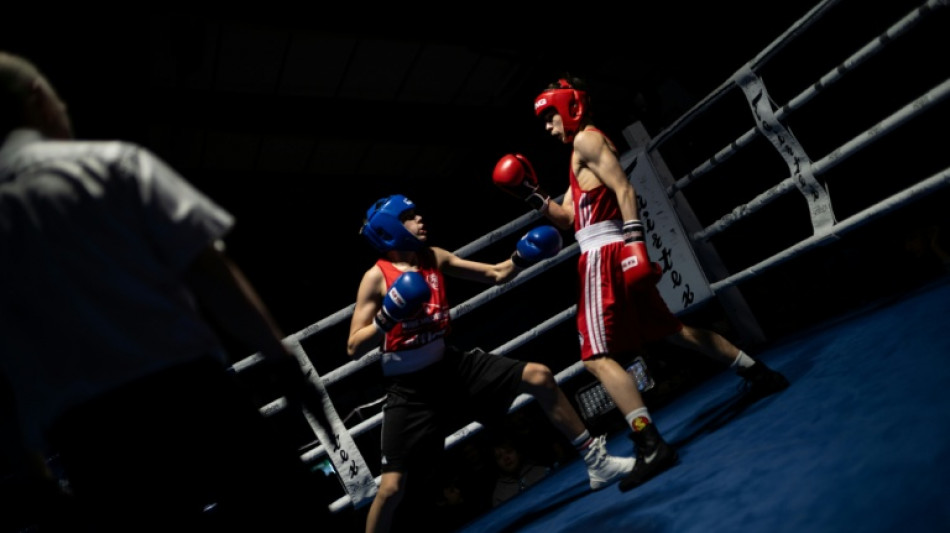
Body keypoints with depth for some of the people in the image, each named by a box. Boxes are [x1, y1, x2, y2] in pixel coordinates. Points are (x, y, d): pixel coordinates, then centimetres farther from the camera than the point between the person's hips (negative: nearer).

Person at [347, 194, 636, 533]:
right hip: (408, 389, -5)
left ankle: (596, 462, 13)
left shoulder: (434, 258, 3)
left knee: (539, 377, -2)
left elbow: (497, 274, 7)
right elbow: (354, 347, -14)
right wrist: (387, 318, -30)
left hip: (451, 365, 5)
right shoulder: (376, 277, -12)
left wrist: (523, 256, -10)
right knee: (392, 487, -7)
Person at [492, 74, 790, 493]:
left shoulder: (586, 138, -3)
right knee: (670, 329, 18)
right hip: (605, 255, 10)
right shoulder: (578, 156, 24)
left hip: (604, 254, -10)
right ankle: (760, 374, 28)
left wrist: (634, 238, -26)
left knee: (597, 357, -13)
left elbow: (624, 189, -16)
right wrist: (534, 197, 9)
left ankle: (651, 445, -15)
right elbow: (568, 218, 21)